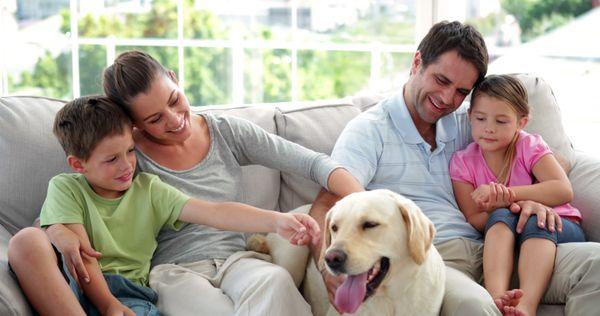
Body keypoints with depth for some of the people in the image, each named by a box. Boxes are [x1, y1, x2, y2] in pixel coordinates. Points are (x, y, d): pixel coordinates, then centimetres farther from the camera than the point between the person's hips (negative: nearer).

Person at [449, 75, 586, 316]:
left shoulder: (530, 147, -6)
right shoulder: (463, 162, -2)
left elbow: (564, 191, -22)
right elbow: (473, 221, -7)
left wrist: (508, 193, -32)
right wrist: (495, 208, -31)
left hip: (555, 226, -1)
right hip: (500, 234, 1)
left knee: (535, 221, -34)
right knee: (501, 217, -31)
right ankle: (496, 296, -53)